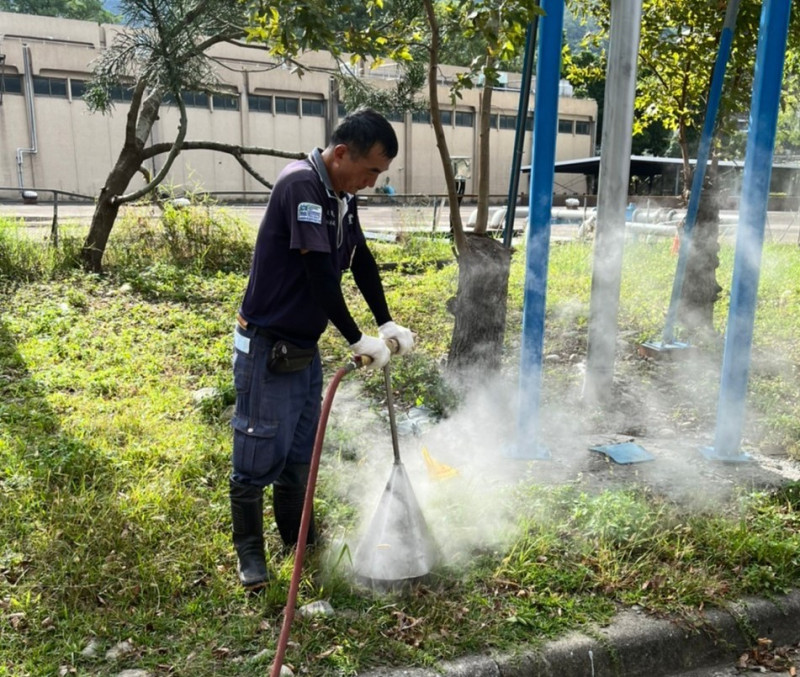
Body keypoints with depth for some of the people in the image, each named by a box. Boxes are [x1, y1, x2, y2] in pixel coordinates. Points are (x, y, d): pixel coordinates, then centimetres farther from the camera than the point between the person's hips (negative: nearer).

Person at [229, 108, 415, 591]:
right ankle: (250, 553, 22)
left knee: (300, 451, 18)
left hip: (305, 348, 9)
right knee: (258, 458, 3)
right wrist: (358, 340, -17)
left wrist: (387, 323, 4)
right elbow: (320, 275, -24)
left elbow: (362, 261, 13)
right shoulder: (301, 184, -22)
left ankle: (298, 537, 35)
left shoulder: (342, 196, 5)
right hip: (267, 349, -8)